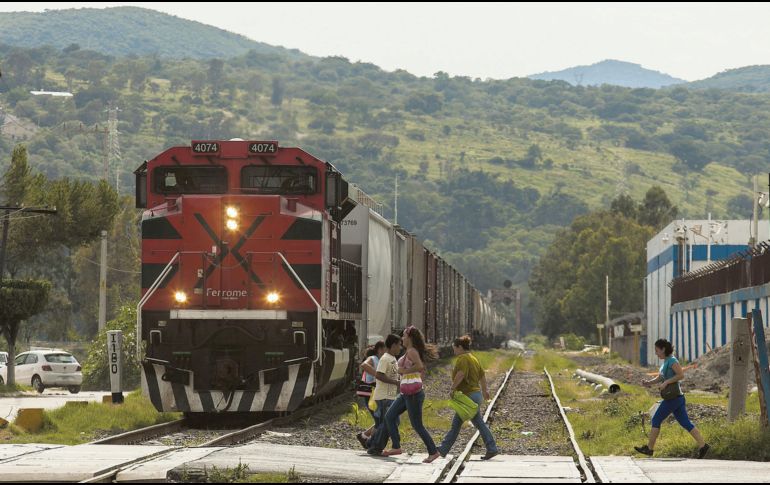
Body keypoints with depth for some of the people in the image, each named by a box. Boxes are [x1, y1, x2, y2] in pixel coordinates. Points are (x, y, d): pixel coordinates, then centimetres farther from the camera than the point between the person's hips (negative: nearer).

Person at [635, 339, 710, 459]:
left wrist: (666, 382, -23)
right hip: (677, 397, 10)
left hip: (673, 397, -10)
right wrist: (648, 383, 3)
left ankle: (649, 448, 6)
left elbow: (681, 375, -24)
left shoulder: (672, 361, -13)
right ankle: (702, 445, 0)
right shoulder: (666, 361, 16)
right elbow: (659, 378, 19)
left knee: (656, 420, 0)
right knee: (685, 423, 6)